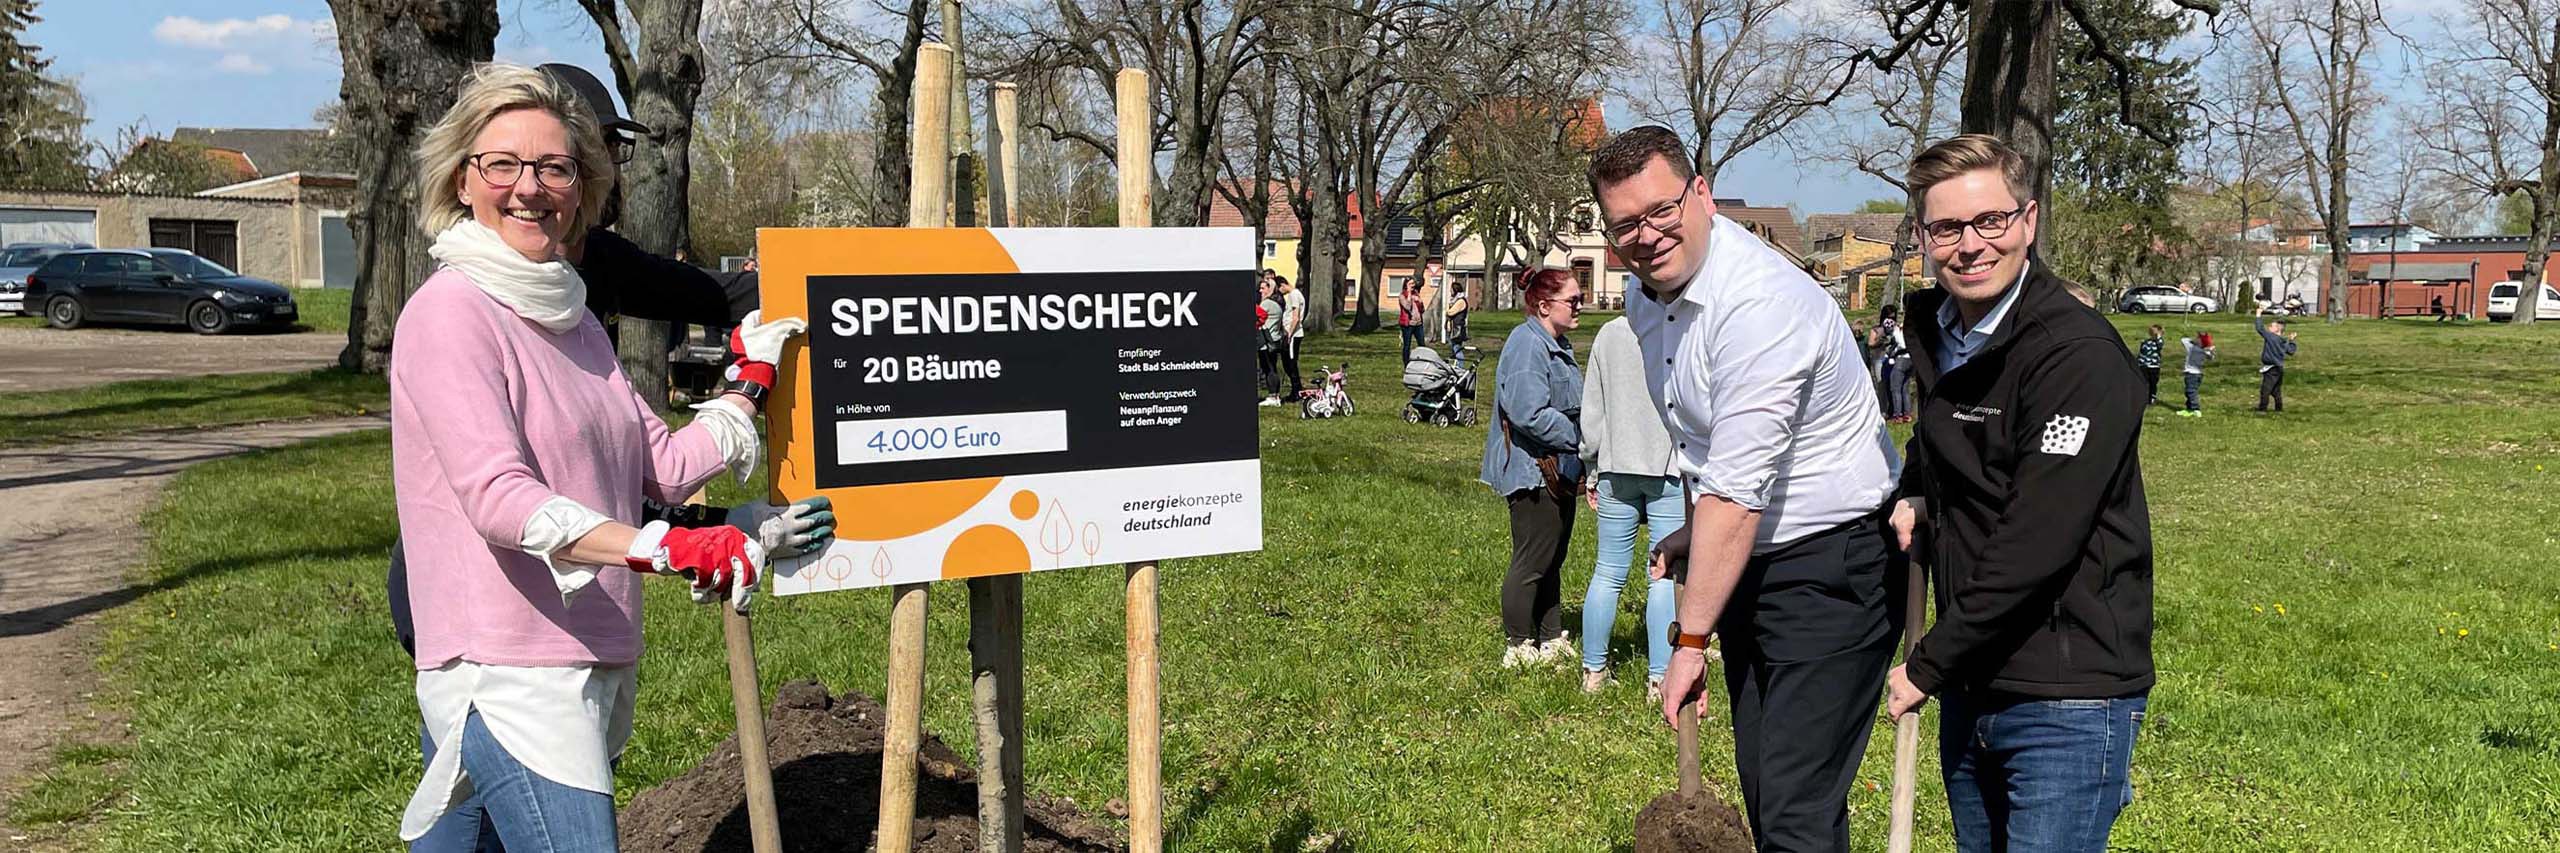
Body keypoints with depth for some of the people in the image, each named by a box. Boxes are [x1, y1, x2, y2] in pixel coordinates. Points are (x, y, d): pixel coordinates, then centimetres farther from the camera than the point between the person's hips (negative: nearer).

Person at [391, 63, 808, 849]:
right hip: (509, 677, -8)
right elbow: (497, 497, -23)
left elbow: (666, 467, 15)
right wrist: (664, 548, -34)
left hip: (588, 665, 8)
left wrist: (755, 378, 14)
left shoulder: (573, 319, 14)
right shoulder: (449, 312, -11)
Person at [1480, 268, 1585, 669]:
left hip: (1559, 472, 10)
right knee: (1531, 562, -2)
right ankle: (1520, 647, 8)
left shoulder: (1558, 346, 16)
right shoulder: (1527, 344, -18)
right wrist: (1582, 439, -20)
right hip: (1534, 473, -10)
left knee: (1551, 562, 17)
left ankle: (1552, 640, 27)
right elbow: (1531, 414, -27)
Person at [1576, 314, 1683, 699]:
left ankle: (1593, 670, 18)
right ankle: (1659, 678, 6)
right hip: (1672, 470, -3)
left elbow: (1591, 410, 7)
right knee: (1666, 577, 3)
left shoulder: (1610, 333, 3)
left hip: (1617, 469, 3)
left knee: (1608, 574, 11)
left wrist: (1591, 469, 16)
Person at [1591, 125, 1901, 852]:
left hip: (1832, 567, -9)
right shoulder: (1649, 299, 5)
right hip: (1746, 560, 9)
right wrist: (1693, 532, 11)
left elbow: (1736, 492, -26)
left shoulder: (1762, 302, -25)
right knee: (1762, 788, 15)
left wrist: (1691, 638, -22)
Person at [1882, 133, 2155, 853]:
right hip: (1969, 690, 8)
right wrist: (1916, 496, 3)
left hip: (2066, 702, -8)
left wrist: (1927, 666, -15)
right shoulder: (1936, 333, 7)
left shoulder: (2080, 356, -18)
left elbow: (2035, 546, -22)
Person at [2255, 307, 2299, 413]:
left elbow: (2260, 328, -17)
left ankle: (2262, 408, -5)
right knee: (2276, 391, 17)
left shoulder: (2271, 337, -14)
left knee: (2265, 390, -5)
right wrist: (2292, 341, 29)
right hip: (2279, 369, 9)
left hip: (2271, 370, -9)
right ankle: (2279, 408, 22)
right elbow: (2291, 351, 20)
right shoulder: (2285, 342, 9)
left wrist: (2258, 315, -8)